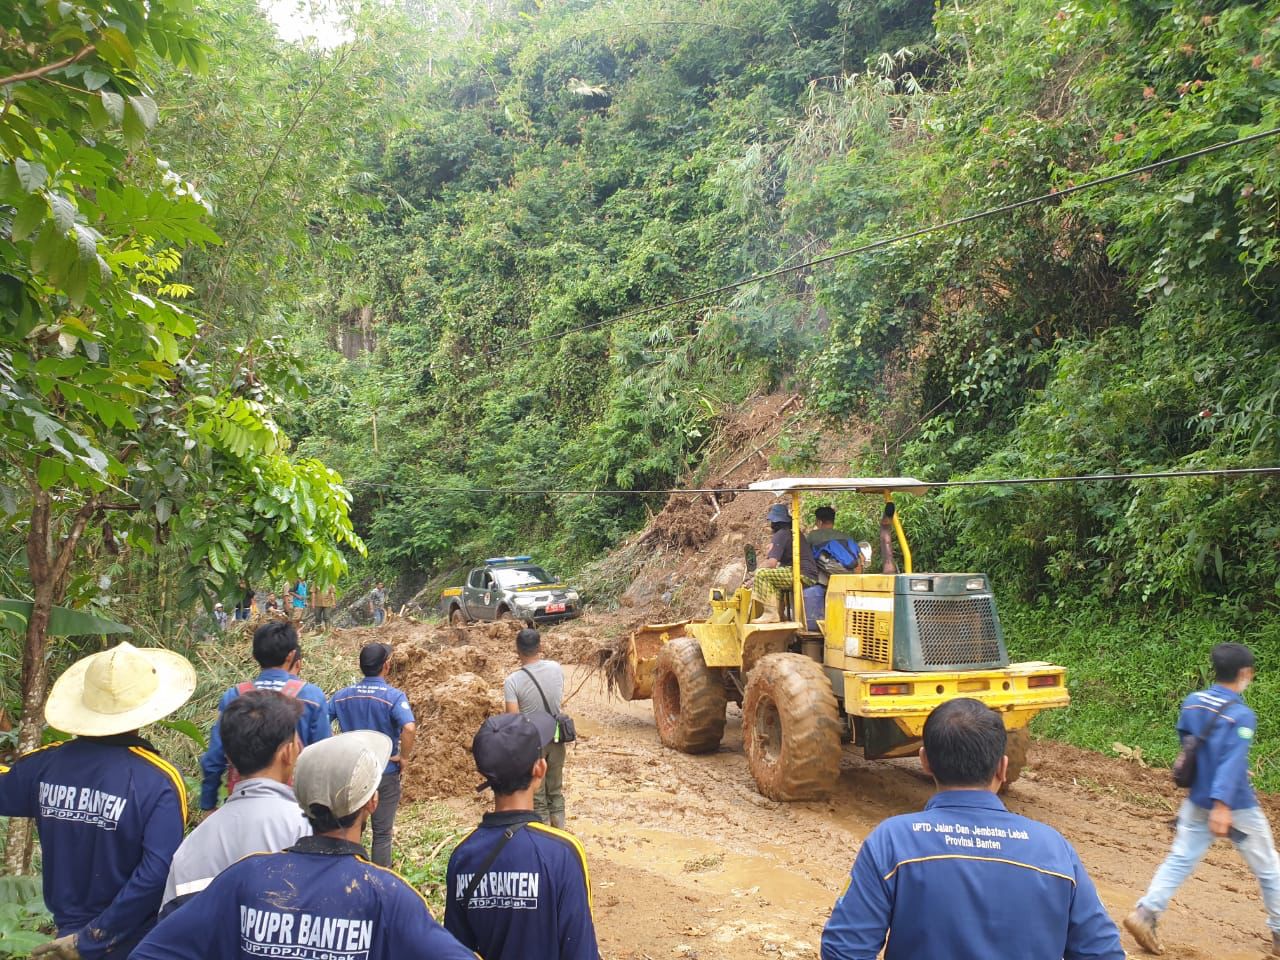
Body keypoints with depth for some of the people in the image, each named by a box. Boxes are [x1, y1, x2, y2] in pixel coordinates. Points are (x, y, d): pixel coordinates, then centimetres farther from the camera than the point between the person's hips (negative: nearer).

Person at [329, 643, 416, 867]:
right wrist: (404, 757, -16)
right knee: (382, 833, 9)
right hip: (385, 772, -4)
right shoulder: (394, 696, -16)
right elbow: (409, 728, -32)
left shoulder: (343, 695, -2)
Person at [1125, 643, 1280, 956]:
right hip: (1236, 808, -5)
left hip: (1197, 803, 5)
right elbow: (1232, 762, -29)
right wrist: (1222, 805, -35)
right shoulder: (1242, 715, -19)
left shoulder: (1191, 703, 0)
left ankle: (1144, 914, -4)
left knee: (1179, 861, 9)